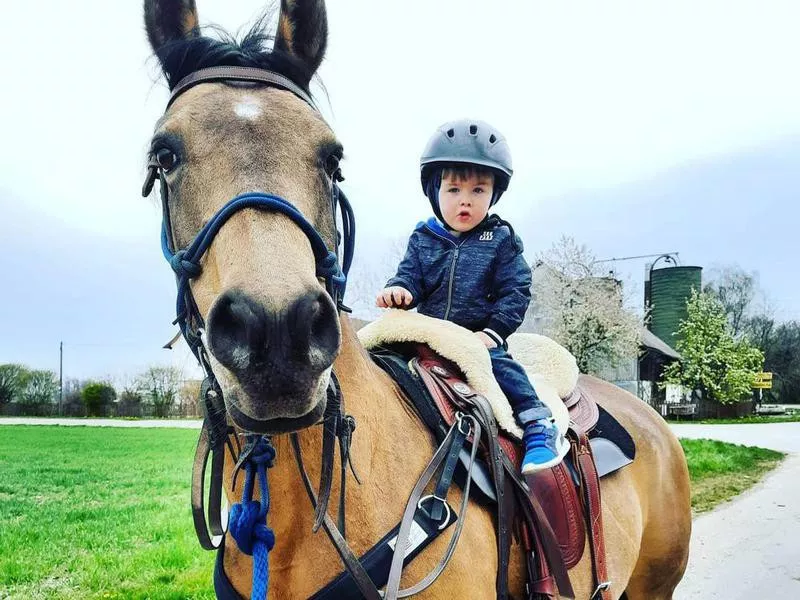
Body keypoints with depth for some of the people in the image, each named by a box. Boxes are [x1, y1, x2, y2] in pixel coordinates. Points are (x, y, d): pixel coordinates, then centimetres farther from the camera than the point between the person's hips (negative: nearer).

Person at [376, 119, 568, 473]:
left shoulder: (501, 240, 2)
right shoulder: (423, 240, 8)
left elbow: (516, 292, -3)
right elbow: (411, 276, 4)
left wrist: (493, 332, -14)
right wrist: (400, 290, -22)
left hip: (482, 339, -3)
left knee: (501, 366, -28)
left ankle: (540, 429, -20)